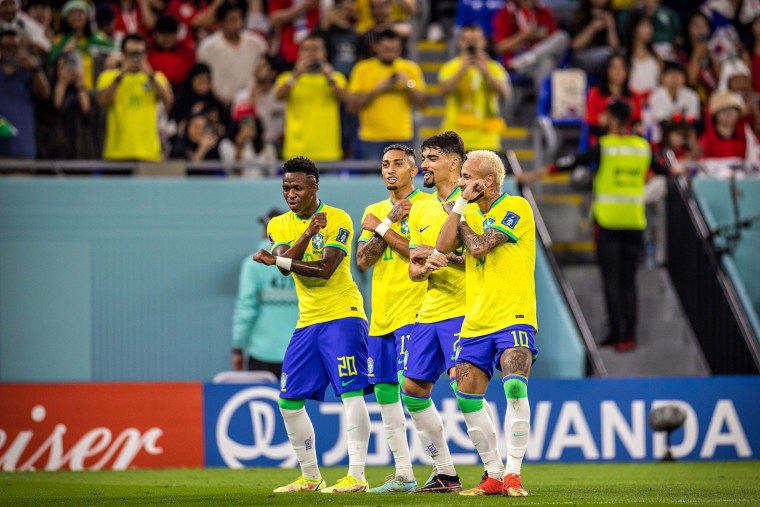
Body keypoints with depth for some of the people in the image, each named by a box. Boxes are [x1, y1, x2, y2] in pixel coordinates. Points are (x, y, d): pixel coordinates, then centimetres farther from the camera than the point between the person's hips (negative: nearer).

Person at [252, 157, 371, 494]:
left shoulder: (338, 220, -7)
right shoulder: (279, 225, 9)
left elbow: (325, 269, -17)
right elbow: (286, 265, -8)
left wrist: (279, 261, -16)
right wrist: (308, 233, -21)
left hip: (342, 315, -6)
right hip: (307, 322, 6)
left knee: (351, 393, -15)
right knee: (289, 401, 4)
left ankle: (356, 476, -17)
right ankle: (310, 477, 16)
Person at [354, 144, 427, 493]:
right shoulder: (375, 211, 17)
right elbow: (362, 260, 4)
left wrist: (381, 228, -9)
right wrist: (390, 220, -5)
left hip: (413, 310, -7)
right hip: (381, 315, 7)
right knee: (384, 393, 6)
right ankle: (403, 475, 12)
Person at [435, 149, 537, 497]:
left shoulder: (515, 207, -7)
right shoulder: (471, 213, 15)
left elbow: (479, 246, -16)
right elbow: (443, 246, 0)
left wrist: (458, 213, 0)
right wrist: (459, 204, -1)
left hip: (513, 318, -7)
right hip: (476, 322, 7)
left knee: (515, 386, -24)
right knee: (467, 398, -1)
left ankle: (513, 474, -19)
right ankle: (494, 476, 11)